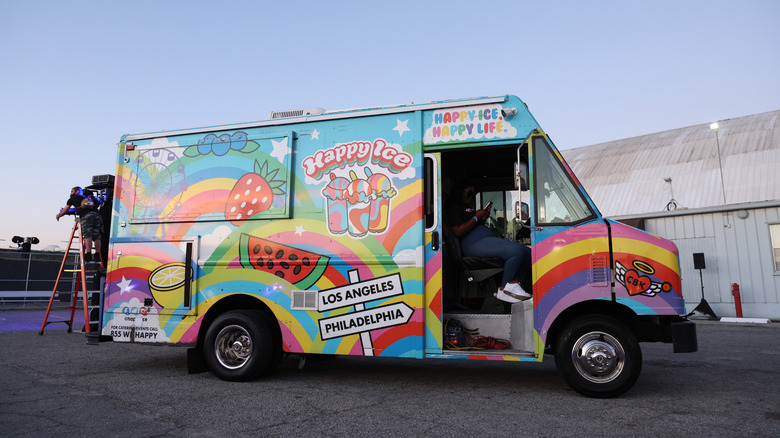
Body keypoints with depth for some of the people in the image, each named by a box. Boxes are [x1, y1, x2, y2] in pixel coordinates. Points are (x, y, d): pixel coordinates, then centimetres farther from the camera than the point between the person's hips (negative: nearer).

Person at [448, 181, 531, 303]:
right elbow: (457, 231, -14)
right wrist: (476, 218, -7)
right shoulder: (455, 207, 1)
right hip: (474, 244, -10)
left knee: (528, 252, -3)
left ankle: (513, 284, -16)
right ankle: (504, 289, -19)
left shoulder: (469, 208, 31)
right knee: (517, 250, -28)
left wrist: (484, 217, 16)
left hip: (487, 240, 11)